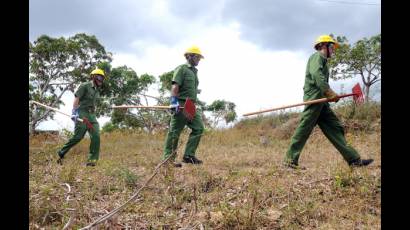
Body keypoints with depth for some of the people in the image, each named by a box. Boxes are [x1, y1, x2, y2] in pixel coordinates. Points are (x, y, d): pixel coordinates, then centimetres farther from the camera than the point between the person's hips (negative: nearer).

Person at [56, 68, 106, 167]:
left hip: (92, 115, 7)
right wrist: (74, 112, -18)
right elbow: (76, 99, -10)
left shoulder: (97, 90, 20)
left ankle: (92, 159, -7)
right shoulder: (84, 86, -2)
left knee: (96, 136, -9)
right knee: (78, 136, -11)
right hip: (82, 113, -7)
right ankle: (61, 153, 8)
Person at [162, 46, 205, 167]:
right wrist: (174, 101, -25)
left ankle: (188, 156, 3)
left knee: (198, 128, 0)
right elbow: (175, 86, -16)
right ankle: (168, 158, 1)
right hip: (181, 105, -9)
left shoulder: (194, 71, 23)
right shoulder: (181, 69, -4)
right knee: (174, 131, -5)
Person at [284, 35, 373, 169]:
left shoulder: (322, 60, 31)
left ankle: (353, 159, 3)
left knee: (334, 128, 4)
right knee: (304, 129, -13)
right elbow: (316, 74, -19)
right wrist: (329, 92, -25)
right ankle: (290, 160, -11)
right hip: (314, 97, -10)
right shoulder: (317, 56, 1)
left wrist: (330, 95, 13)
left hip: (321, 99, 10)